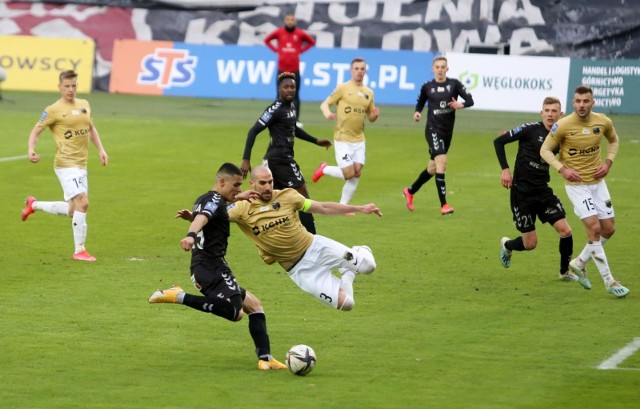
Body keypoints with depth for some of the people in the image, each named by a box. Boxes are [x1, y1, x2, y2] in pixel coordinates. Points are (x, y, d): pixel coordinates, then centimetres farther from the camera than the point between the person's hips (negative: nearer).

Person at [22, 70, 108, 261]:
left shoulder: (84, 105, 12)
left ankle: (34, 205, 36)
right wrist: (31, 150, -20)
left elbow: (91, 128, 26)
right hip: (66, 163, -8)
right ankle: (79, 251, -10)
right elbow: (35, 131, -3)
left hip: (81, 164, 8)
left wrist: (100, 149, 17)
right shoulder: (54, 110, -7)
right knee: (82, 203, -18)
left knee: (72, 211, 14)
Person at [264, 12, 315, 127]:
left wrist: (301, 50, 5)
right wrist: (276, 50, 5)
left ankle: (296, 120, 4)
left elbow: (312, 42, 15)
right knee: (280, 95, 2)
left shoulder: (300, 33, 2)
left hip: (294, 69, 0)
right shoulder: (279, 32, 3)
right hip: (281, 69, 0)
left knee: (295, 95, 0)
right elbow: (267, 40, 17)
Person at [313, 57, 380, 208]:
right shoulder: (343, 88, -5)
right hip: (342, 138, -5)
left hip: (359, 139, 5)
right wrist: (327, 114, -27)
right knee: (348, 173, -11)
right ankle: (324, 169, 18)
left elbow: (370, 118, 16)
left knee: (357, 173, -1)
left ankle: (343, 206, 11)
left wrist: (375, 115, -8)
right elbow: (324, 104, -4)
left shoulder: (369, 93, 9)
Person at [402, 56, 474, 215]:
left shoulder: (454, 84, 1)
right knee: (441, 161, -21)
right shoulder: (427, 87, 1)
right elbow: (420, 102, 17)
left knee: (433, 168, 15)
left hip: (447, 131, 4)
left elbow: (470, 100, -5)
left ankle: (410, 191, 40)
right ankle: (444, 204, -20)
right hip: (433, 129, -4)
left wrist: (461, 104, -25)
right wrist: (418, 112, -3)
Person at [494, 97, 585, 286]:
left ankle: (565, 271, 15)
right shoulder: (530, 129, -11)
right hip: (521, 192, -4)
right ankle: (506, 245, 34)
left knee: (565, 230, -8)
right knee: (530, 243, -1)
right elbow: (498, 141, -8)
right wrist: (505, 169, -14)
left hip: (543, 191, 4)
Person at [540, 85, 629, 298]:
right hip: (576, 184, -5)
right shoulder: (563, 125, -16)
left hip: (598, 182, 5)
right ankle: (609, 281, -8)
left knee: (608, 229, 7)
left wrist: (608, 162, 0)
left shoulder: (603, 122, -5)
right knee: (594, 228, -14)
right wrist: (562, 169, -20)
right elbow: (545, 150, -7)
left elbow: (613, 140, 16)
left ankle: (579, 263, 29)